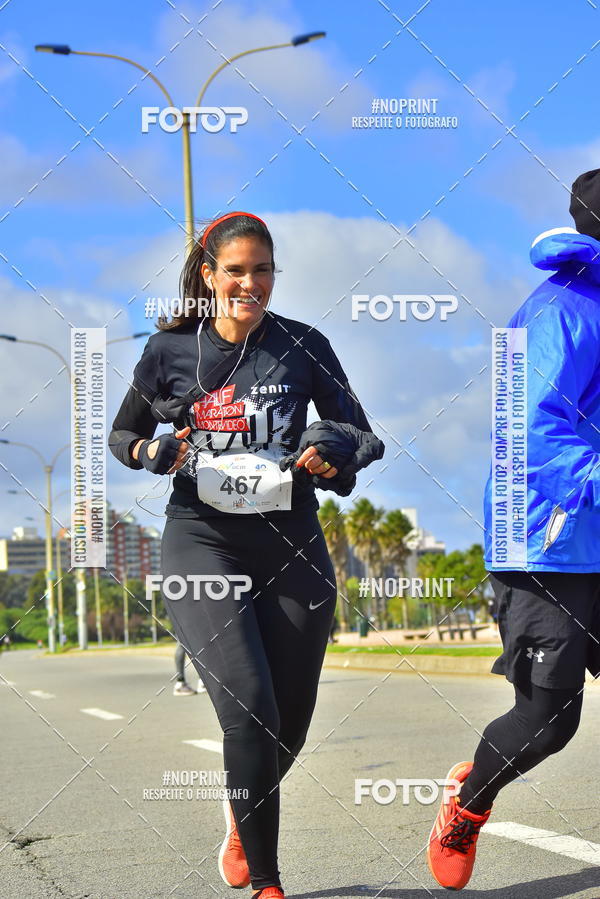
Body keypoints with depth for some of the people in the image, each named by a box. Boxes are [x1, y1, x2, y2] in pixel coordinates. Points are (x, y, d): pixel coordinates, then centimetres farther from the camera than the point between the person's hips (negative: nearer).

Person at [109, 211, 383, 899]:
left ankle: (240, 818, 41)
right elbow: (121, 436, 15)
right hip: (202, 542, -2)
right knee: (250, 708, -19)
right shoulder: (170, 350, 3)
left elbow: (359, 435, 10)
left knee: (289, 724, 7)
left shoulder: (303, 346, 3)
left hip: (292, 546, 2)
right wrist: (153, 452, -8)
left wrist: (332, 461, -13)